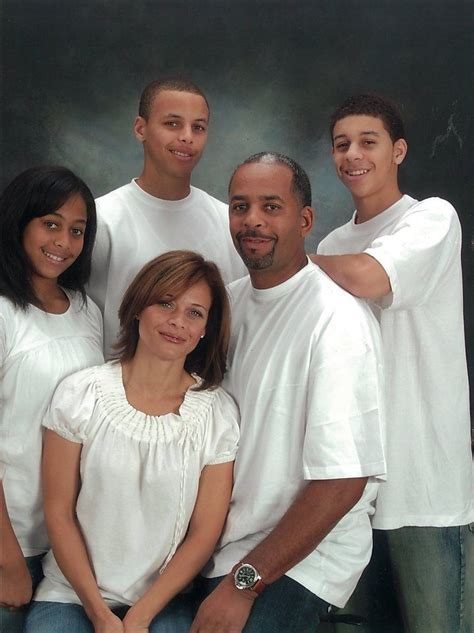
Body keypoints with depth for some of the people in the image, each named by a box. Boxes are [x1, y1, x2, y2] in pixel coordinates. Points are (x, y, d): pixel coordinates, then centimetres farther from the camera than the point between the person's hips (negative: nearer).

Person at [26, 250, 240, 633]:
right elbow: (59, 515, -2)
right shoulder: (80, 395, -3)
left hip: (163, 601, 0)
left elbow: (204, 534, -2)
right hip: (71, 595, 0)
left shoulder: (219, 413, -4)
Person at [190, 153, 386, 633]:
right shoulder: (230, 300, 5)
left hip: (300, 559, -6)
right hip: (222, 544, 7)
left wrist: (243, 583, -19)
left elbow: (343, 480, -22)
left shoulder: (339, 321, -19)